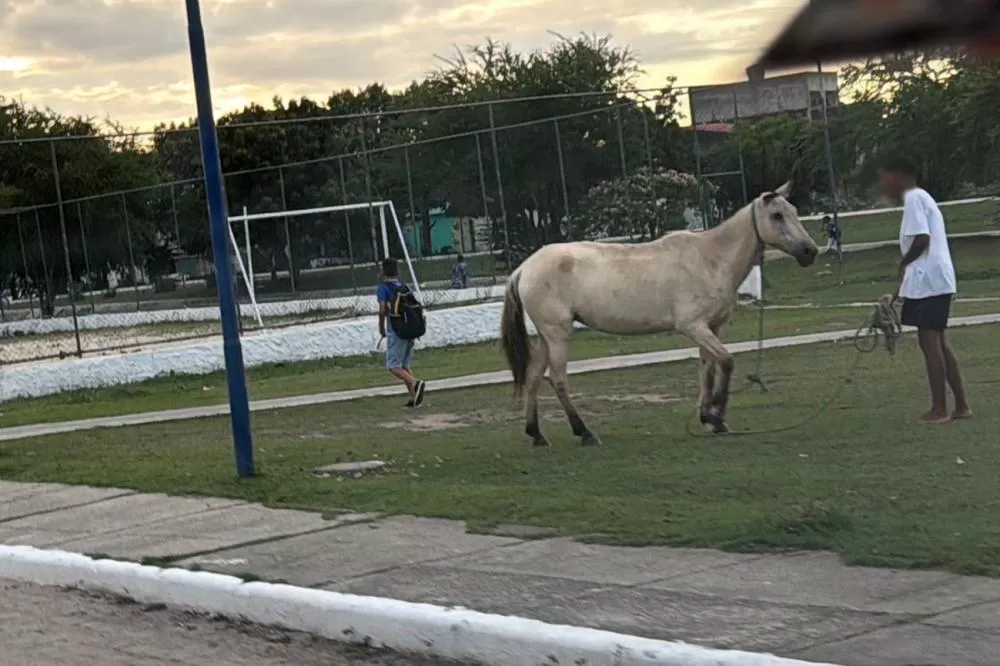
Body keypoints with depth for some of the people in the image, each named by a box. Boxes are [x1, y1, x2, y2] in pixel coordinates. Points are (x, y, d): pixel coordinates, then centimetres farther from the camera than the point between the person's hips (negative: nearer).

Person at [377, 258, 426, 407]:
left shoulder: (383, 288, -5)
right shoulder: (405, 287, 13)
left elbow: (382, 310, -15)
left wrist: (381, 327, 0)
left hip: (396, 331, -6)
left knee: (393, 366, -3)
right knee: (406, 365, 14)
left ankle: (415, 383, -27)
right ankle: (414, 397, 3)